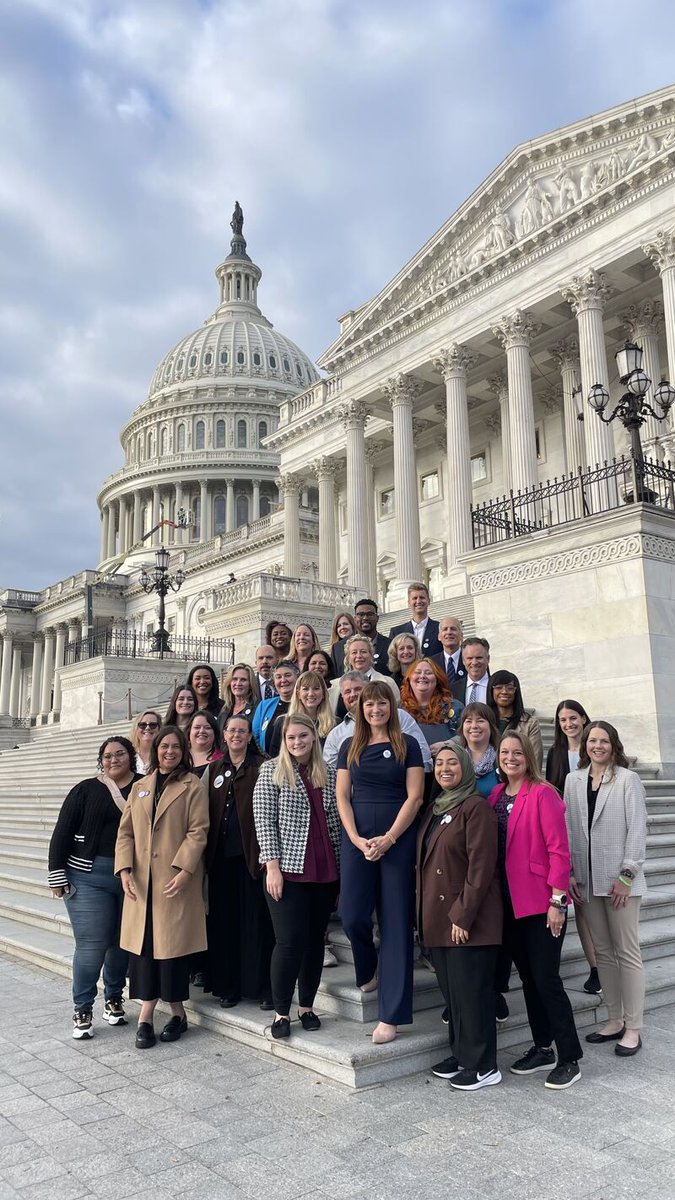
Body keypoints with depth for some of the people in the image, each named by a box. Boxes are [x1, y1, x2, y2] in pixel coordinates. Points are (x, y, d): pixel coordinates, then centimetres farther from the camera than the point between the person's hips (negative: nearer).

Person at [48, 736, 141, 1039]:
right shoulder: (86, 790, 0)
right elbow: (62, 835, 1)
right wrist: (57, 876, -3)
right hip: (89, 877, -2)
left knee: (123, 942, 9)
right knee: (91, 944, -3)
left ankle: (114, 999, 29)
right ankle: (83, 1010, 13)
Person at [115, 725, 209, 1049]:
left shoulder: (192, 786, 1)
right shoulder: (139, 787, 15)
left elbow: (198, 831, -7)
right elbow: (126, 831, 11)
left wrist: (184, 870, -17)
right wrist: (124, 868, -3)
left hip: (176, 880, -4)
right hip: (141, 882, 4)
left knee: (172, 945, 0)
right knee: (145, 945, 3)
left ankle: (176, 1012, 15)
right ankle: (146, 1016, 10)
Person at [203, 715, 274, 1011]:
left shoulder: (260, 767, 0)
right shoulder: (214, 770, 12)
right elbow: (206, 811, 13)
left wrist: (265, 851, -12)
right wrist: (205, 853, 6)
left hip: (250, 853, -4)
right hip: (221, 855, 4)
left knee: (257, 920, 0)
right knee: (223, 920, 8)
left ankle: (263, 988, 9)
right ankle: (228, 986, 19)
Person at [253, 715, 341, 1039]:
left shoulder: (328, 773, 9)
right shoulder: (271, 770, -2)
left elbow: (334, 822, 11)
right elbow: (264, 821, -7)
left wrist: (339, 866, 9)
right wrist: (272, 866, -13)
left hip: (324, 872, 4)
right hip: (287, 870, -4)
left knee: (315, 939, 10)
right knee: (290, 941, -3)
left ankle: (306, 1006, 24)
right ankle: (281, 1012, 11)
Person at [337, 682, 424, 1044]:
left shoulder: (407, 745, 2)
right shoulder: (350, 747, 10)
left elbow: (414, 796, -4)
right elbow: (342, 796, 6)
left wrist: (388, 839, -12)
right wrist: (356, 839, -7)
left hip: (397, 840, -2)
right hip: (357, 839, 2)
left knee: (395, 922, -1)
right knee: (352, 915, -5)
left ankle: (391, 1015, 5)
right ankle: (369, 970, 29)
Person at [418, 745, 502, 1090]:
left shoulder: (476, 807, -12)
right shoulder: (435, 809, 14)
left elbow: (481, 866, -17)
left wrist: (463, 915, -18)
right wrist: (425, 916, 14)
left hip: (468, 920, -8)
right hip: (439, 919, 8)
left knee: (470, 991, -1)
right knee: (450, 991, 15)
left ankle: (483, 1066, 12)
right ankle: (461, 1055, 28)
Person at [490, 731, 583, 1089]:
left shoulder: (543, 794, -12)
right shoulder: (497, 795, 7)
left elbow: (559, 849, -14)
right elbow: (492, 850, 10)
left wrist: (557, 900, -17)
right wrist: (495, 896, 6)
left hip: (541, 902, -6)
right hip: (510, 903, 6)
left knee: (546, 979, -3)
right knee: (527, 977, 15)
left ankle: (569, 1059, 11)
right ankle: (542, 1049, 29)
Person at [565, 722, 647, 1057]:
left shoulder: (628, 780, -3)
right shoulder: (573, 780, 8)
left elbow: (637, 830, -6)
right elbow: (569, 829, 8)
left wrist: (627, 875, -11)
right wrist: (570, 873, 2)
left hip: (619, 879, -4)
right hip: (587, 879, 4)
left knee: (627, 952, 2)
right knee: (603, 951, 12)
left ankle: (633, 1028, 11)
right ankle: (614, 1020, 23)